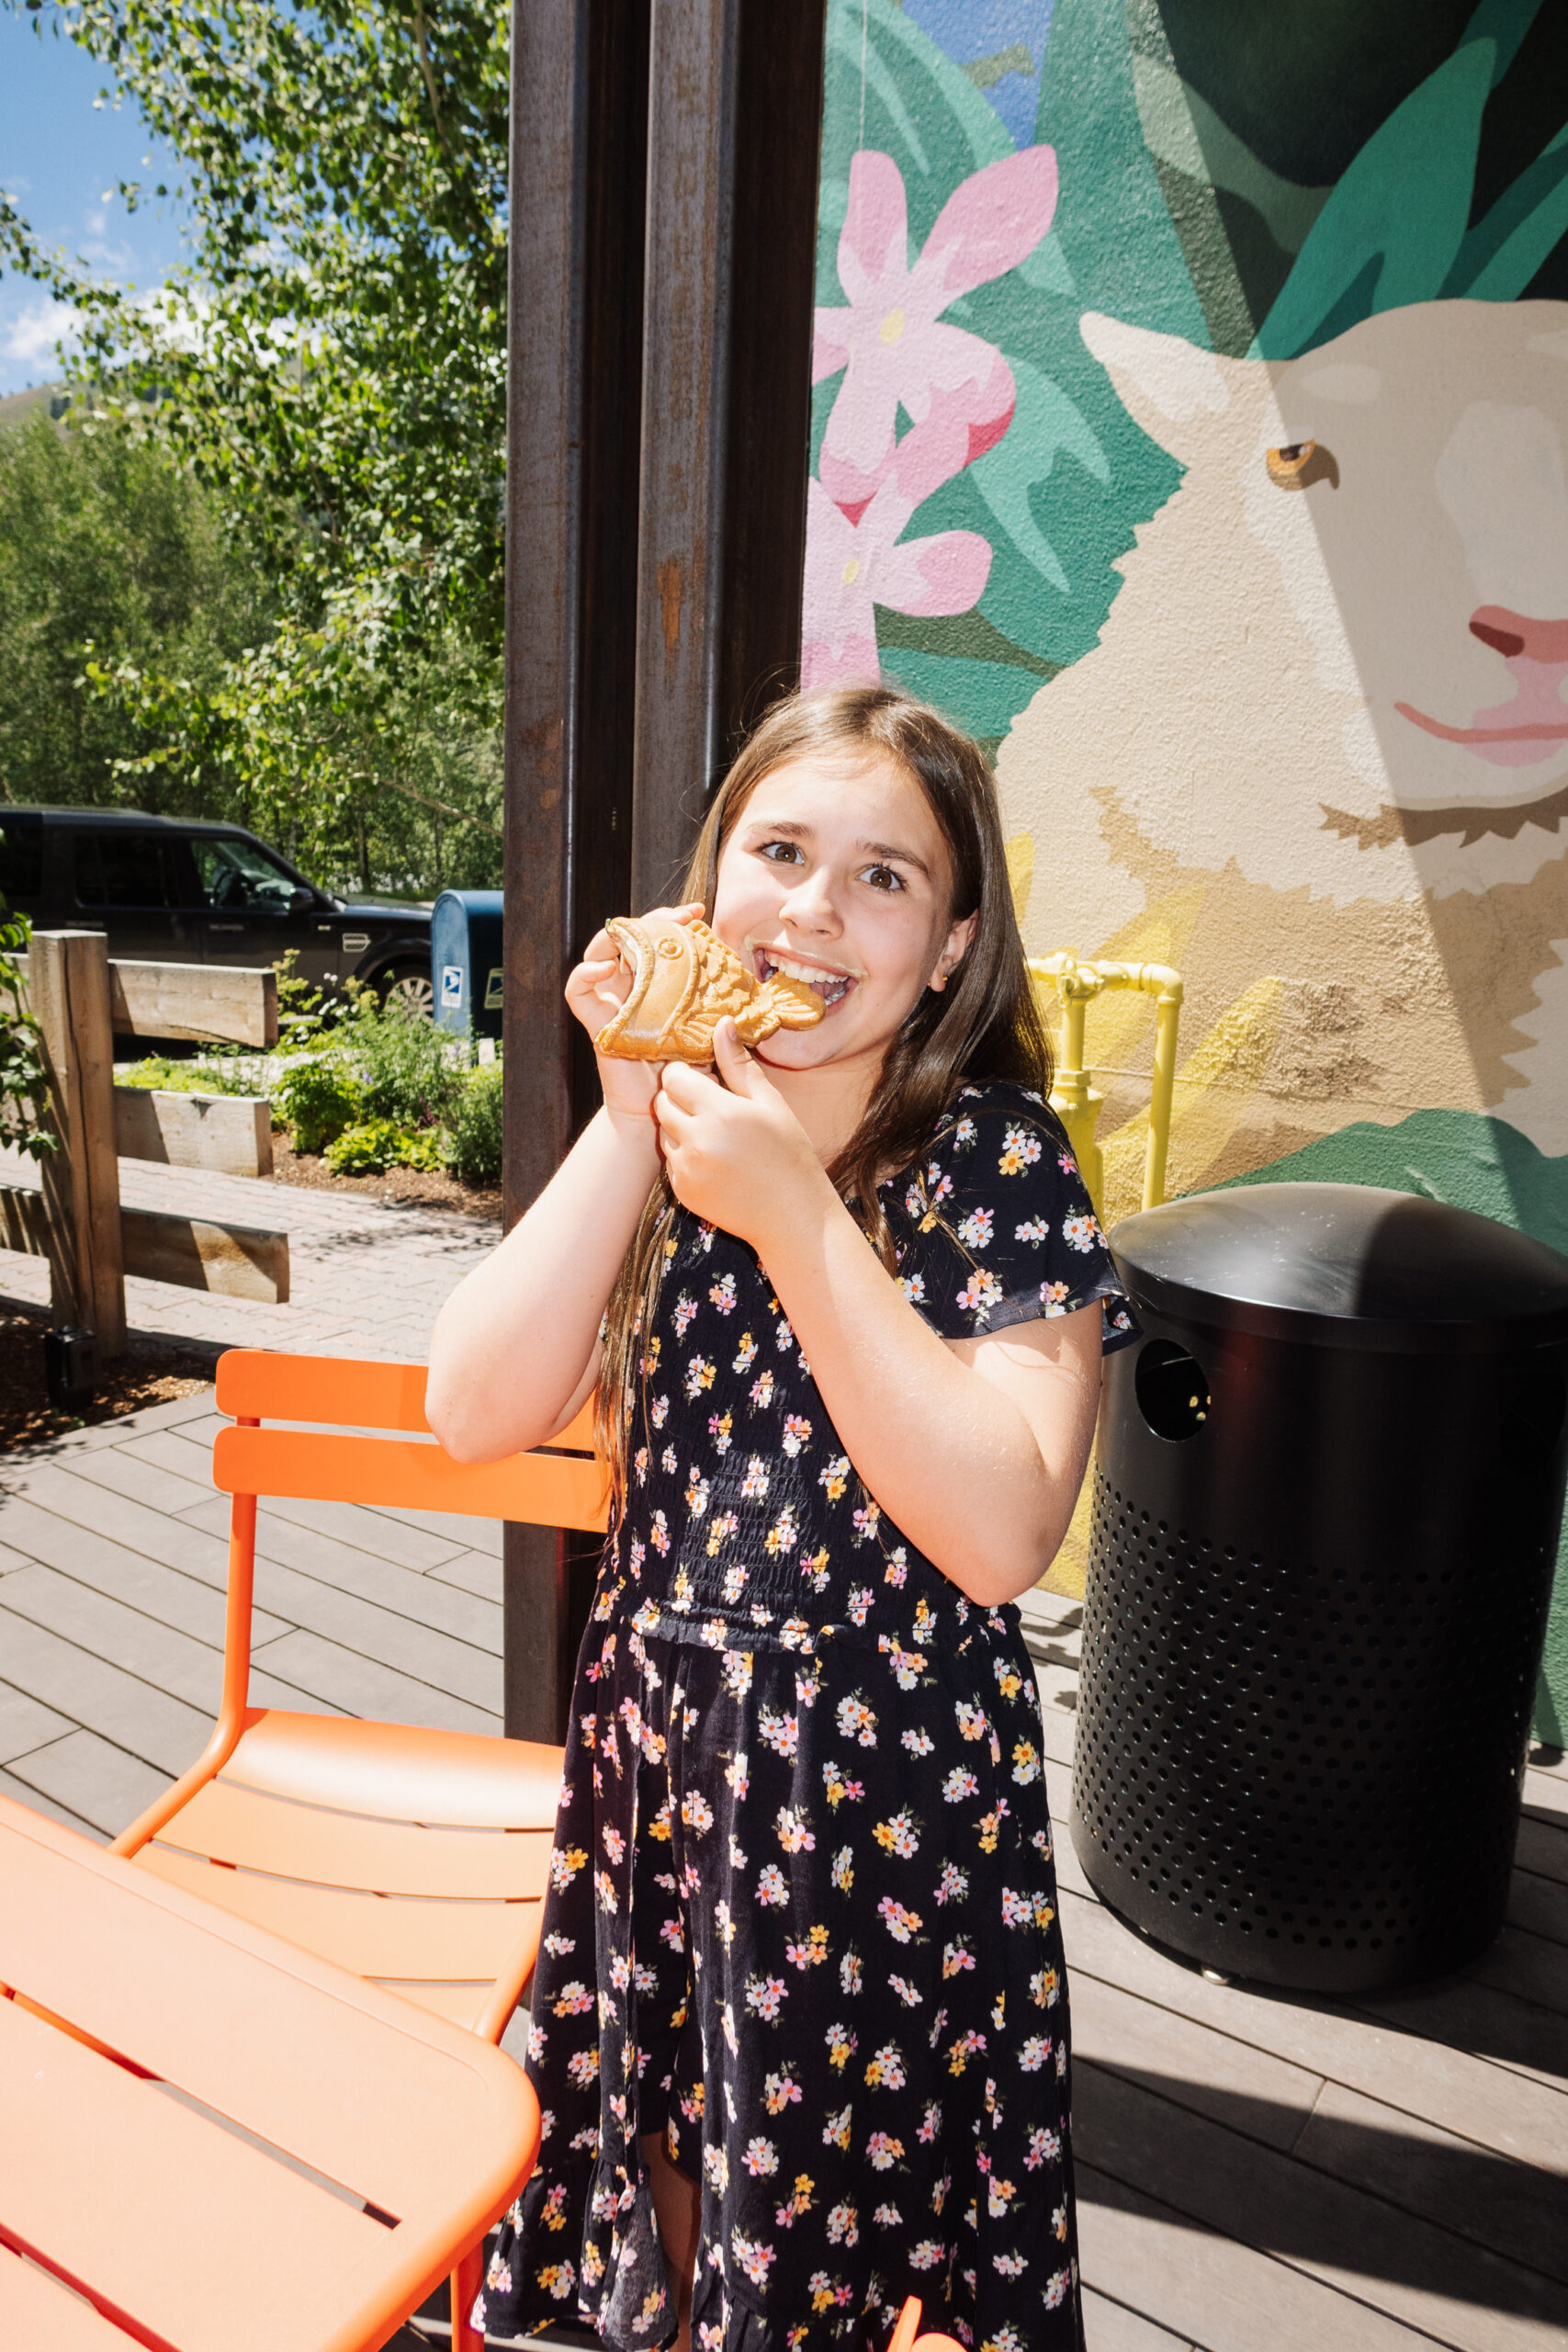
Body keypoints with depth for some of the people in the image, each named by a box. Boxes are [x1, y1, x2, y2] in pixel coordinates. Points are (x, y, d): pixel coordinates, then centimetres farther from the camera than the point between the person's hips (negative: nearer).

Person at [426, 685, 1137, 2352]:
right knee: (670, 2159, 26)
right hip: (654, 1722, 4)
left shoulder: (994, 1159, -16)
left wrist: (797, 1219, -30)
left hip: (886, 1769, -4)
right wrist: (630, 1116, -18)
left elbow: (1002, 1534, -26)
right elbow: (478, 1414, -11)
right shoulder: (677, 1125, -3)